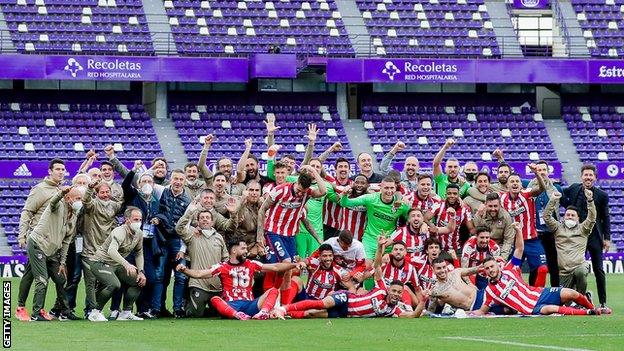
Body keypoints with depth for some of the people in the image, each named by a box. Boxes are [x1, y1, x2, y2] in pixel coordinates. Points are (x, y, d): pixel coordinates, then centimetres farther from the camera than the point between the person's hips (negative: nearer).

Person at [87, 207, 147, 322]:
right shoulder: (120, 232, -26)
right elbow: (111, 251, -44)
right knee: (114, 284, -32)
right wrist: (127, 265, -56)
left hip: (117, 265, 9)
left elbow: (139, 253, 15)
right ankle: (95, 312, -17)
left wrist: (141, 272, 1)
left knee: (139, 281, 4)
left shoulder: (139, 234, 1)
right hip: (100, 263, -9)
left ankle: (125, 313, 11)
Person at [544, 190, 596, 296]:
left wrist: (590, 200, -13)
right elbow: (547, 217, 5)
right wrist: (552, 200, -7)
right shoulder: (558, 228, 16)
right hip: (564, 271, 2)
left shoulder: (582, 229, 14)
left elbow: (592, 218, 0)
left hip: (579, 266, -2)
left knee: (580, 272, -38)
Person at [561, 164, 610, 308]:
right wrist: (568, 205, 5)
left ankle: (603, 302, 8)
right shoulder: (574, 189, 2)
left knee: (598, 270, 1)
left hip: (595, 237, -2)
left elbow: (605, 218, 0)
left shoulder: (601, 195, -5)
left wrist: (607, 238, -3)